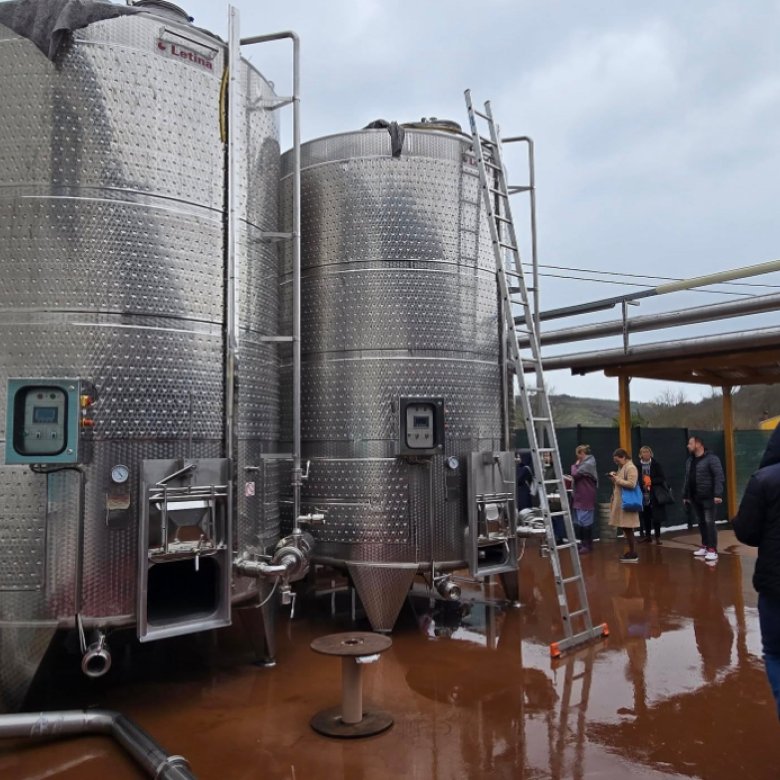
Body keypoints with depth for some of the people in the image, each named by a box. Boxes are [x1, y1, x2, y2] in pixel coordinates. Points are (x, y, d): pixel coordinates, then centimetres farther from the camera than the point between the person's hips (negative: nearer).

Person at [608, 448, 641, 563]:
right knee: (625, 528, 11)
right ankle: (631, 551, 18)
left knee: (627, 528, -6)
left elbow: (631, 484, -22)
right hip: (621, 502, 9)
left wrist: (617, 479, -17)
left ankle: (633, 555, -1)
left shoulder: (630, 468, -12)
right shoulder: (621, 467, 17)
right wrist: (614, 478, 6)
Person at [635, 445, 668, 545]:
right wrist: (642, 484, -13)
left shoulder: (656, 464, -2)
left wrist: (651, 481, -17)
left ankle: (658, 536, 11)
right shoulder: (638, 466, 1)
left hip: (655, 495, -2)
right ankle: (647, 536, 21)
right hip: (643, 495, 2)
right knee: (645, 517, 9)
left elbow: (662, 478, -5)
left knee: (656, 516, 1)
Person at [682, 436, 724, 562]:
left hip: (708, 497, -7)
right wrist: (685, 495, 20)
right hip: (695, 498, 7)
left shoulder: (711, 458, -9)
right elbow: (687, 479, 20)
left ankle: (712, 550, -3)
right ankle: (705, 546, 23)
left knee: (709, 523, -6)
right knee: (701, 523, 13)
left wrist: (718, 494, -23)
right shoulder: (689, 460, 15)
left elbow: (719, 477, -16)